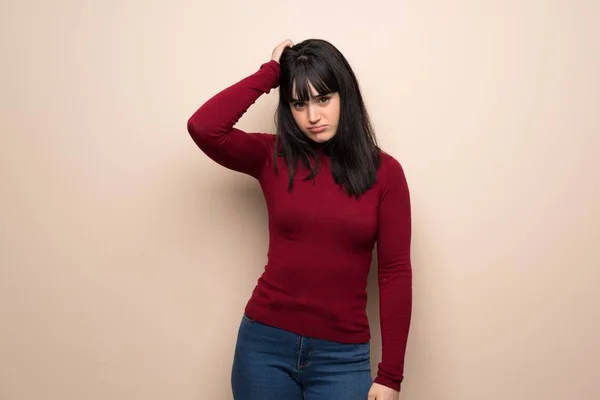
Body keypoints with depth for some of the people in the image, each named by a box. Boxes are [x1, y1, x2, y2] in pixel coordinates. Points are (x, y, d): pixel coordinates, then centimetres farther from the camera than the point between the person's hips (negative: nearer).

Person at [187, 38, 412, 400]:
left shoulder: (384, 171, -4)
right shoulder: (273, 157, -1)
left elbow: (396, 273, -4)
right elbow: (203, 127, -18)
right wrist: (270, 72, -10)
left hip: (342, 356, -1)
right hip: (266, 343, 1)